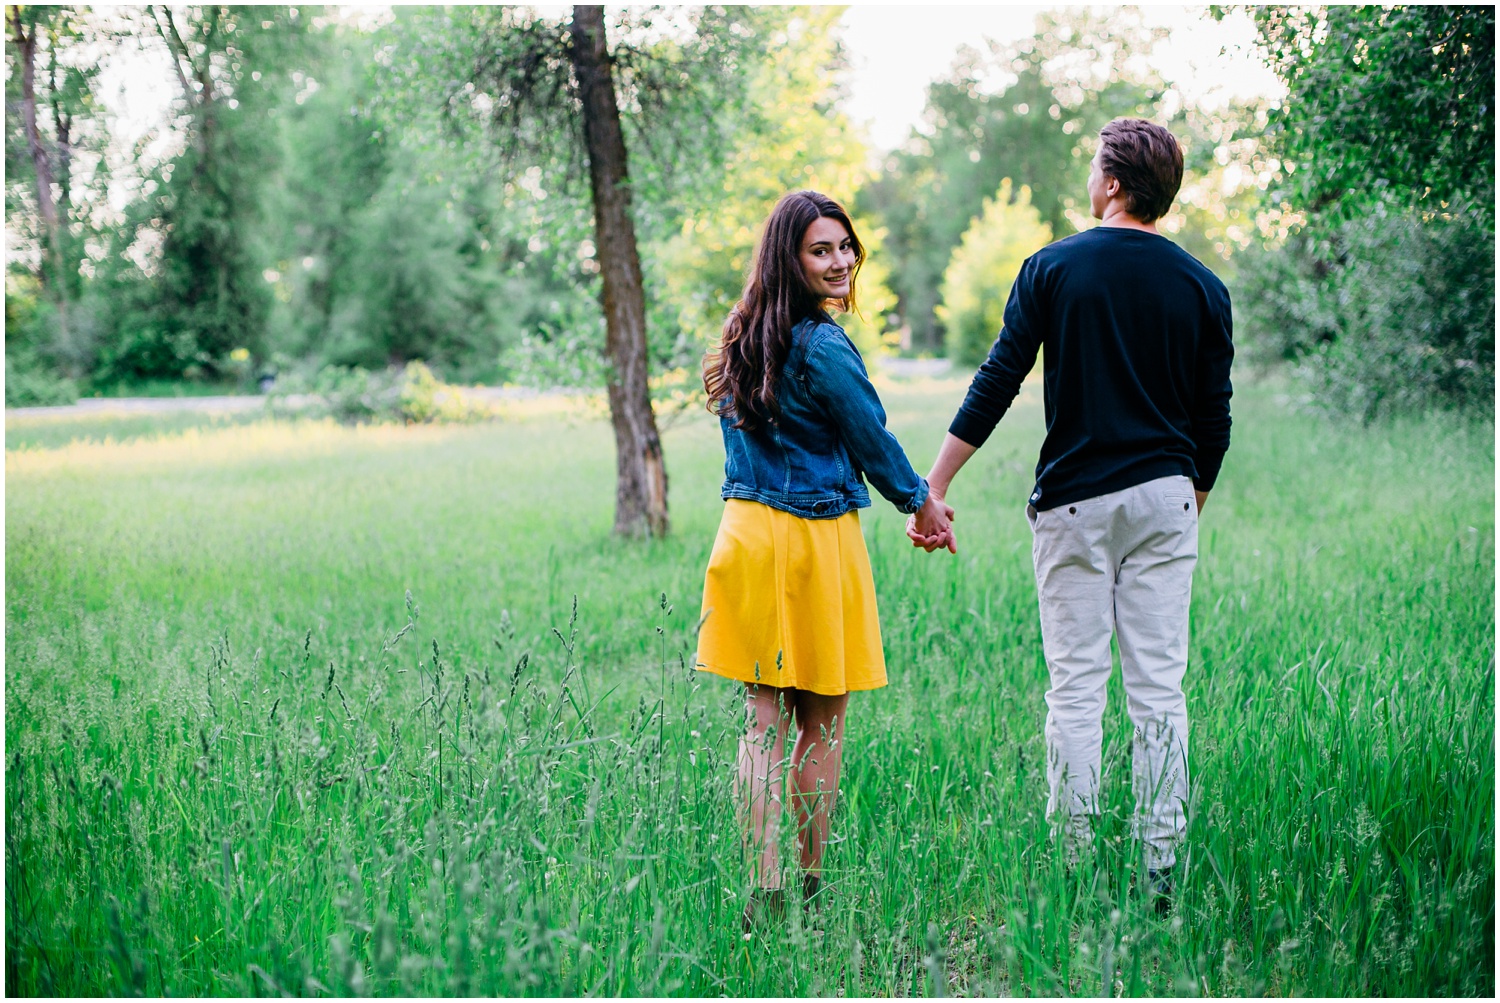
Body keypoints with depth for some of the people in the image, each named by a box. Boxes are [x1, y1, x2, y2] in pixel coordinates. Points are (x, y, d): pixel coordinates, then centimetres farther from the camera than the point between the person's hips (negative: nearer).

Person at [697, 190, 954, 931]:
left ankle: (764, 890, 2)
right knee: (822, 722, 7)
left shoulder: (745, 340, 9)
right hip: (814, 539, -7)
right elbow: (873, 443, -5)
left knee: (764, 720, 6)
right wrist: (920, 502, 13)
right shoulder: (824, 350, -16)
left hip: (746, 531, 7)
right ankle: (810, 884, 16)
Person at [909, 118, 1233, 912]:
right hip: (1163, 500, 2)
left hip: (1074, 501, -2)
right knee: (1159, 690, 4)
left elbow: (995, 385, -5)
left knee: (1075, 690, 2)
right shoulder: (1201, 288, 4)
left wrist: (931, 488, -2)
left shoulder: (1053, 268, -2)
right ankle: (1161, 870, 5)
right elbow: (1213, 421, 8)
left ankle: (1074, 867, 4)